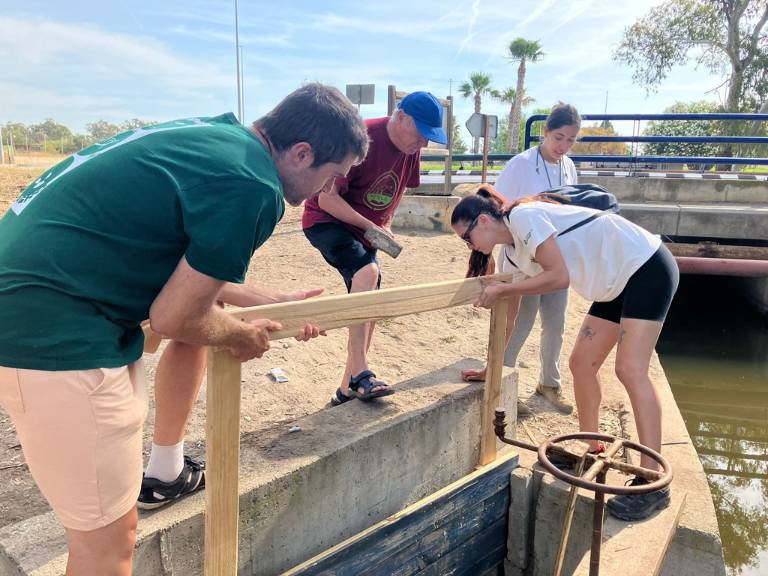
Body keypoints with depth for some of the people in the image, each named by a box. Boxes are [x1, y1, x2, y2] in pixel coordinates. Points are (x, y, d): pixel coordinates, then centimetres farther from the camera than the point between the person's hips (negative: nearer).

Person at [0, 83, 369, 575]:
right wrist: (244, 338, 6)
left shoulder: (216, 133, 9)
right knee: (109, 536, 5)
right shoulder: (253, 188, -19)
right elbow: (174, 317, -13)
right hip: (53, 331, -10)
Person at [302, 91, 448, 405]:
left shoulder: (412, 149, -1)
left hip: (367, 229, 8)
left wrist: (385, 227, 3)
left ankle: (348, 389, 15)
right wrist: (372, 228, -25)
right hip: (326, 221, -8)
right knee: (368, 271, -33)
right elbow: (327, 198, -25)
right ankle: (360, 374, -33)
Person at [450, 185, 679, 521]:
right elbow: (509, 313, 13)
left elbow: (559, 277, -25)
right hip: (616, 285, 9)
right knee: (581, 363, 7)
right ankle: (591, 450, 22)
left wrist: (501, 290, -17)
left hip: (648, 268, -9)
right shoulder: (513, 251, 8)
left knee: (630, 369, -15)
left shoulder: (523, 216, -19)